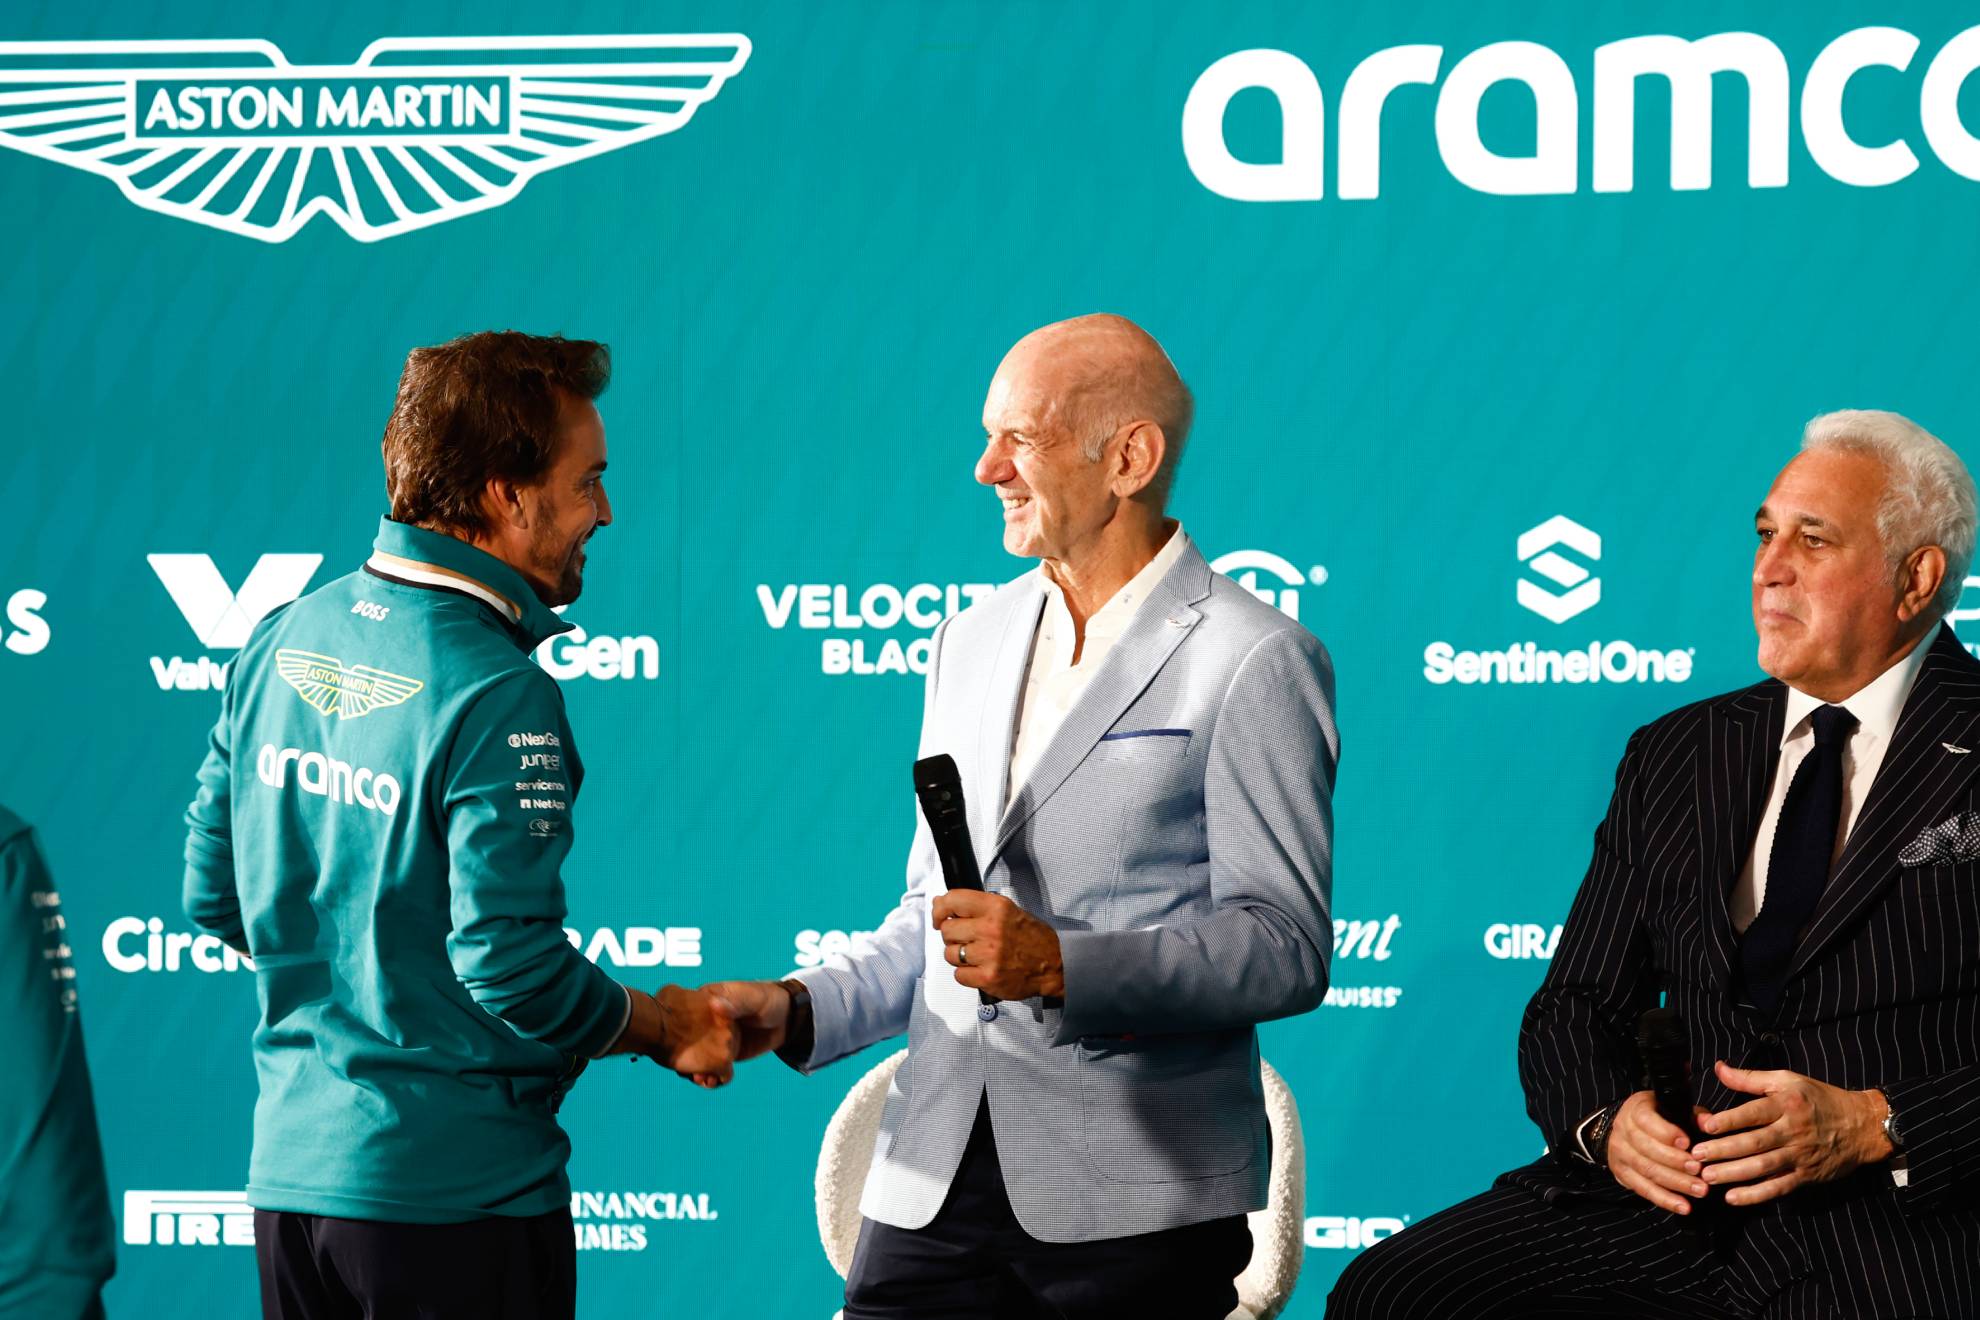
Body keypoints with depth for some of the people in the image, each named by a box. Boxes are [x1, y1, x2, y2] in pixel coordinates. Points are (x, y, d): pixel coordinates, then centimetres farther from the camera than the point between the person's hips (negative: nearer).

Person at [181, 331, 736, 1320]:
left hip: (290, 1169, 7)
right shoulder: (498, 697, -19)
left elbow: (214, 898, 11)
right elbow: (514, 970, -21)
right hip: (454, 1189, -7)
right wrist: (669, 1029, -4)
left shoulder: (281, 642, 5)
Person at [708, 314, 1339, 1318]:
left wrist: (1060, 965, -22)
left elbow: (1285, 948, -11)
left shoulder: (1255, 663, -6)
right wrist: (799, 1009, 6)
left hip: (1132, 1199, -5)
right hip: (935, 1179, 5)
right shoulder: (970, 642, 16)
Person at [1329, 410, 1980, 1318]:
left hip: (1895, 1220, -5)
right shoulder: (1674, 758, 19)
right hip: (1681, 1199, 5)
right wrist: (1604, 1121, -5)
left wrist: (1874, 1126, -16)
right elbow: (1573, 1008, 18)